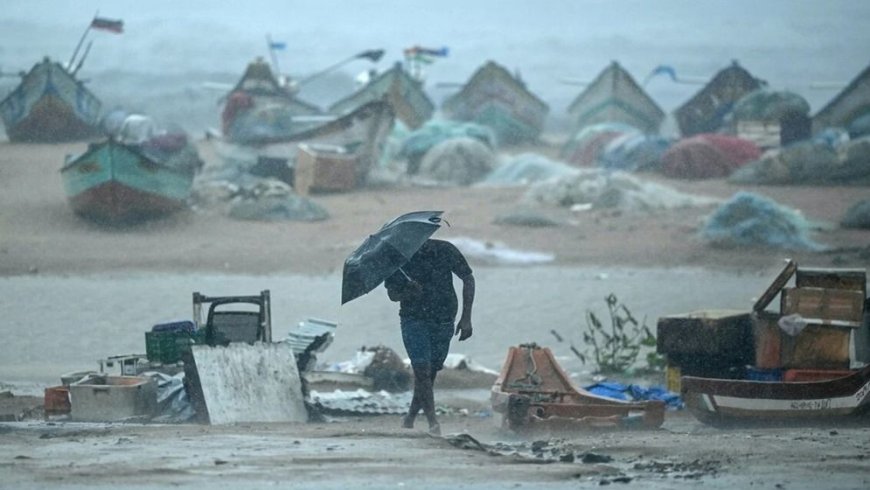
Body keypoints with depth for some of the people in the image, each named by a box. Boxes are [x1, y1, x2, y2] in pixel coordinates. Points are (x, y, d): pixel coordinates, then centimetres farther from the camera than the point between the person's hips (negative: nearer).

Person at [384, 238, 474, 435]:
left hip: (443, 321, 1)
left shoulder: (445, 251, -8)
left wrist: (466, 317, -3)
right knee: (422, 370, -14)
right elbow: (392, 293, 1)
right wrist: (407, 293, -24)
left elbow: (468, 279, 2)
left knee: (430, 372, 5)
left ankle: (410, 417, 21)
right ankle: (433, 422, -12)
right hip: (414, 320, -1)